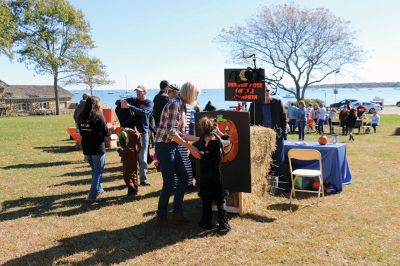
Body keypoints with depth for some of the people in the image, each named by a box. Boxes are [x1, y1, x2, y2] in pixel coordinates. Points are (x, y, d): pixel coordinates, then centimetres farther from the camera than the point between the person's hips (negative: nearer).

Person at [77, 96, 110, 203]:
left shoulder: (81, 117, 2)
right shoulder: (98, 117, -15)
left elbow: (80, 131, 11)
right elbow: (106, 133, -13)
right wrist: (110, 131, 7)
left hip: (86, 149, 6)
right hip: (97, 149, -6)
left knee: (94, 170, 23)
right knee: (98, 171, 3)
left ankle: (98, 189, 35)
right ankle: (93, 196, 1)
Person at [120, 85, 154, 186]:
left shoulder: (149, 103, 0)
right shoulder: (133, 100, 12)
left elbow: (143, 112, -19)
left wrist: (129, 106, -28)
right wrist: (122, 102, -12)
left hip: (143, 132, -3)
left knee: (142, 157, -1)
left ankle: (143, 179, 3)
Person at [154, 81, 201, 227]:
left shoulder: (181, 106, 11)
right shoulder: (174, 105, -17)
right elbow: (171, 133, -24)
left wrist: (199, 138, 18)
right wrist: (190, 147, -23)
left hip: (173, 147, 9)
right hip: (164, 146, -9)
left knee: (184, 177, 12)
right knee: (169, 183, -2)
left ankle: (177, 213, 23)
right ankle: (161, 217, 15)